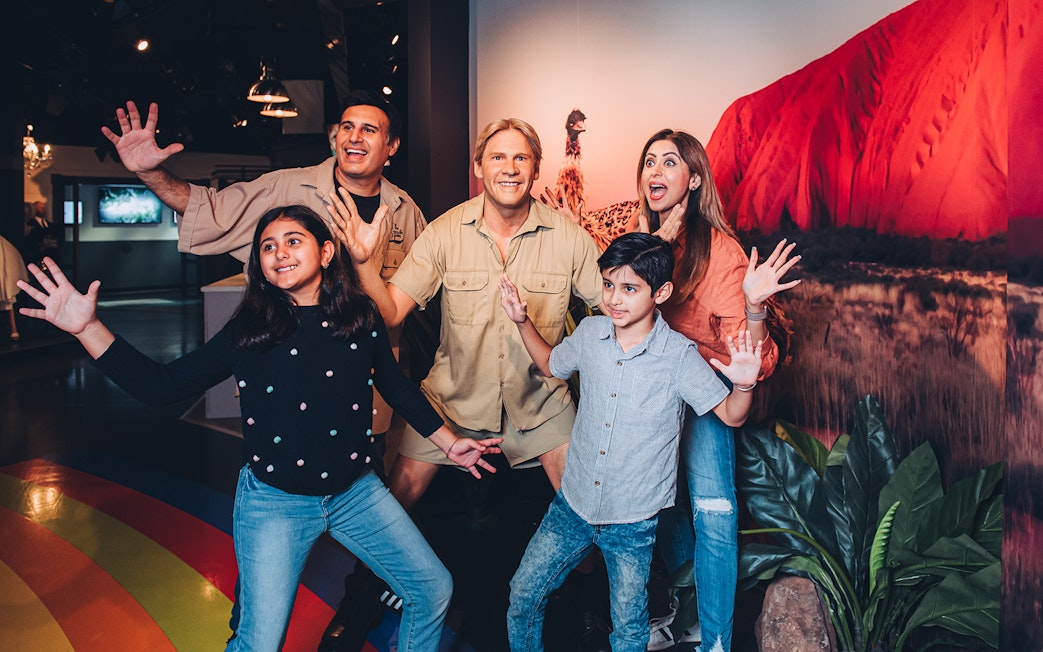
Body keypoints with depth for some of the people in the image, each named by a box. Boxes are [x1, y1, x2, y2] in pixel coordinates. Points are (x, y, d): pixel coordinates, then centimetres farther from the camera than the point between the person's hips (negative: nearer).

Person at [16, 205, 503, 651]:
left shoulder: (362, 318, -3)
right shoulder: (247, 332, -7)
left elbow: (396, 386, 11)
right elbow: (161, 385, -7)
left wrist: (449, 442, 16)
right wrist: (87, 327, -16)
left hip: (354, 491, 3)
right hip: (275, 502, -2)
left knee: (434, 591, 7)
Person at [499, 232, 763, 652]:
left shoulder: (679, 356, -17)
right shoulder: (591, 333, -6)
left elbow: (731, 415, -11)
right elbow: (551, 364, 14)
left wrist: (744, 384, -31)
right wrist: (522, 321, 2)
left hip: (633, 521, -3)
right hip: (573, 505, 3)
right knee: (523, 597, 13)